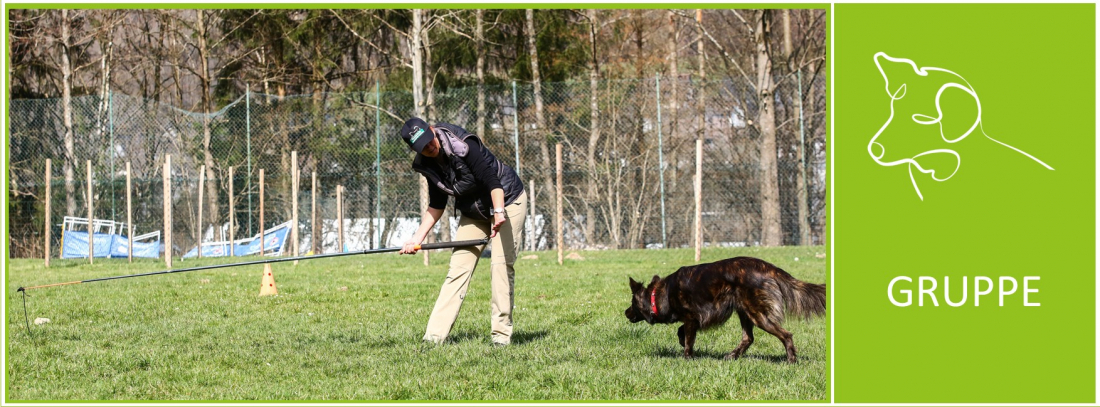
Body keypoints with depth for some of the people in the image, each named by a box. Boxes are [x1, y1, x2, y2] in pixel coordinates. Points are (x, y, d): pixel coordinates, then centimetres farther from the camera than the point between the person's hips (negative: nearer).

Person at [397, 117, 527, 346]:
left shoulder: (464, 145, -27)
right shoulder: (427, 164, -7)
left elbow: (491, 178, -33)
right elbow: (436, 205, 3)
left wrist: (499, 212, -47)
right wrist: (418, 238, -4)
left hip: (506, 200, -6)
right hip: (474, 213, 6)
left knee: (501, 264, -15)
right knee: (458, 268, -3)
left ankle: (502, 334, -10)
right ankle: (435, 335, -8)